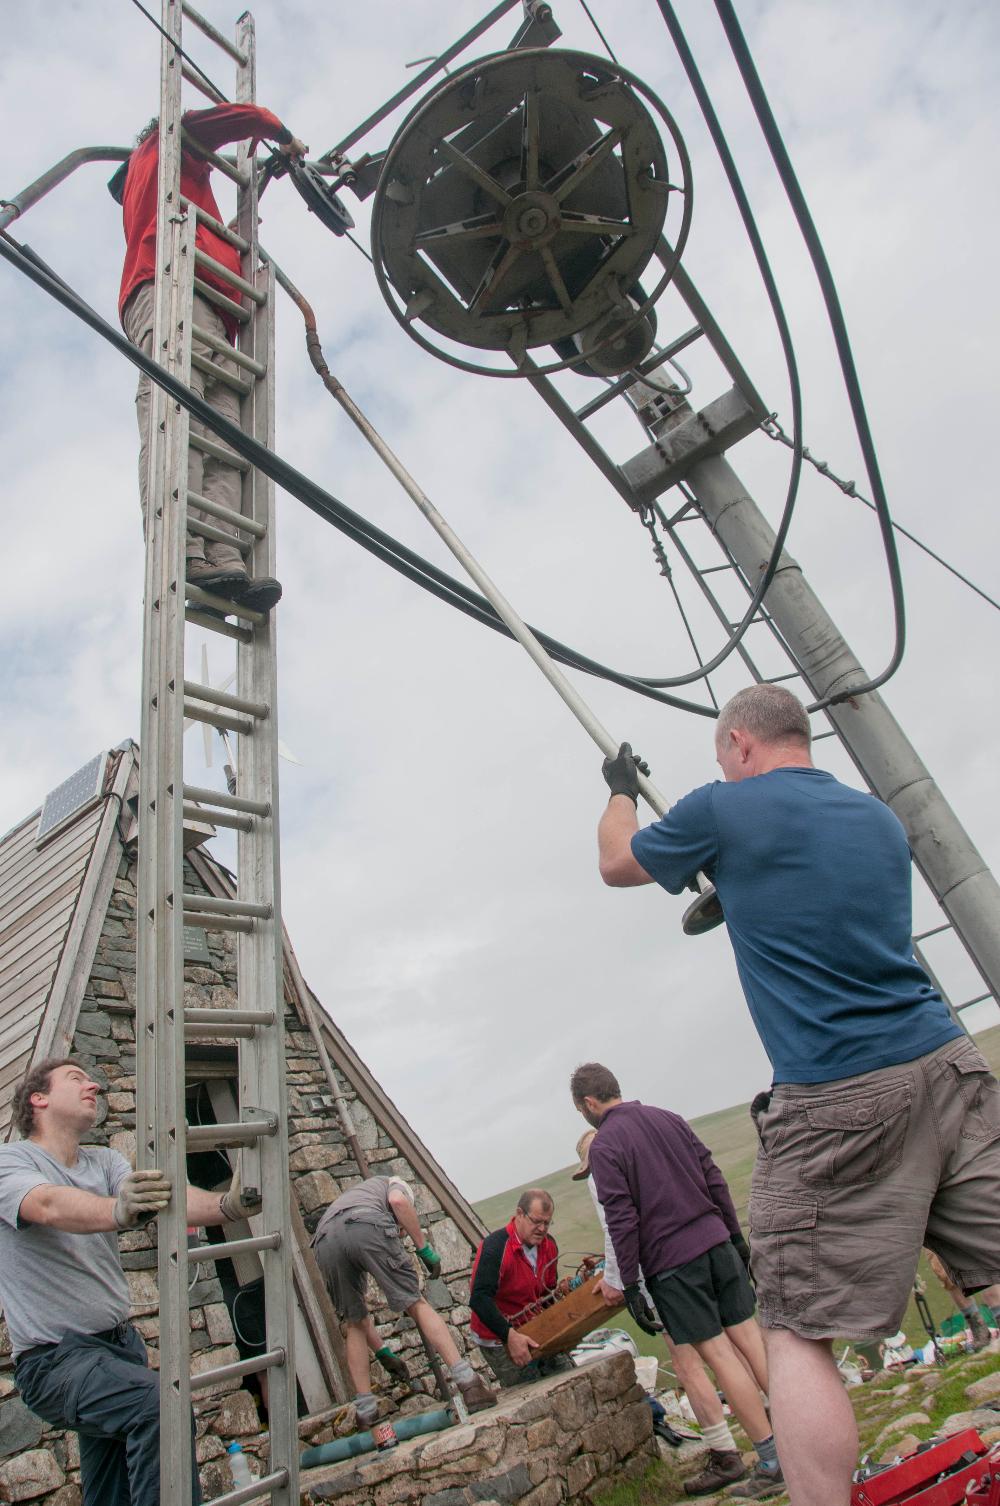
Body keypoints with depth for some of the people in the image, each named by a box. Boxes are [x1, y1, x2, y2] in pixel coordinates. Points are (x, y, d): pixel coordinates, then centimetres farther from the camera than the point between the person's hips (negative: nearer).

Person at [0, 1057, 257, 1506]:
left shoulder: (104, 1161, 9)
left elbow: (165, 1197, -10)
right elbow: (50, 1205, -32)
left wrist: (226, 1205, -31)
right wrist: (120, 1211, -52)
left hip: (121, 1342, 7)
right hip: (57, 1357, -7)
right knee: (162, 1404, -29)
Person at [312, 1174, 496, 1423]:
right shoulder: (391, 1184, 38)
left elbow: (357, 1307, 44)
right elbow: (398, 1201, 6)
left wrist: (382, 1352, 47)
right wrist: (424, 1248, 10)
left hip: (325, 1241, 5)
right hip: (369, 1225, -4)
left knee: (354, 1324, 23)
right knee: (417, 1304, 3)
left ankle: (366, 1412, 19)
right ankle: (469, 1384, -4)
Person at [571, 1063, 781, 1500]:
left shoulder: (604, 1146, -10)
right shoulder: (668, 1118, 8)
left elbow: (621, 1222, -14)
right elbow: (715, 1180, 9)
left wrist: (630, 1285, -7)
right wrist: (735, 1236, 17)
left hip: (670, 1262, -6)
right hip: (716, 1242, 6)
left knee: (718, 1354, 2)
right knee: (750, 1337, 12)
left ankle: (772, 1464, 8)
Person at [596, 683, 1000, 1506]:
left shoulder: (724, 808, -3)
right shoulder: (879, 818, 15)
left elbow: (617, 864, 13)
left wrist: (621, 790, 31)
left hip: (834, 1101, -6)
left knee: (799, 1332, 3)